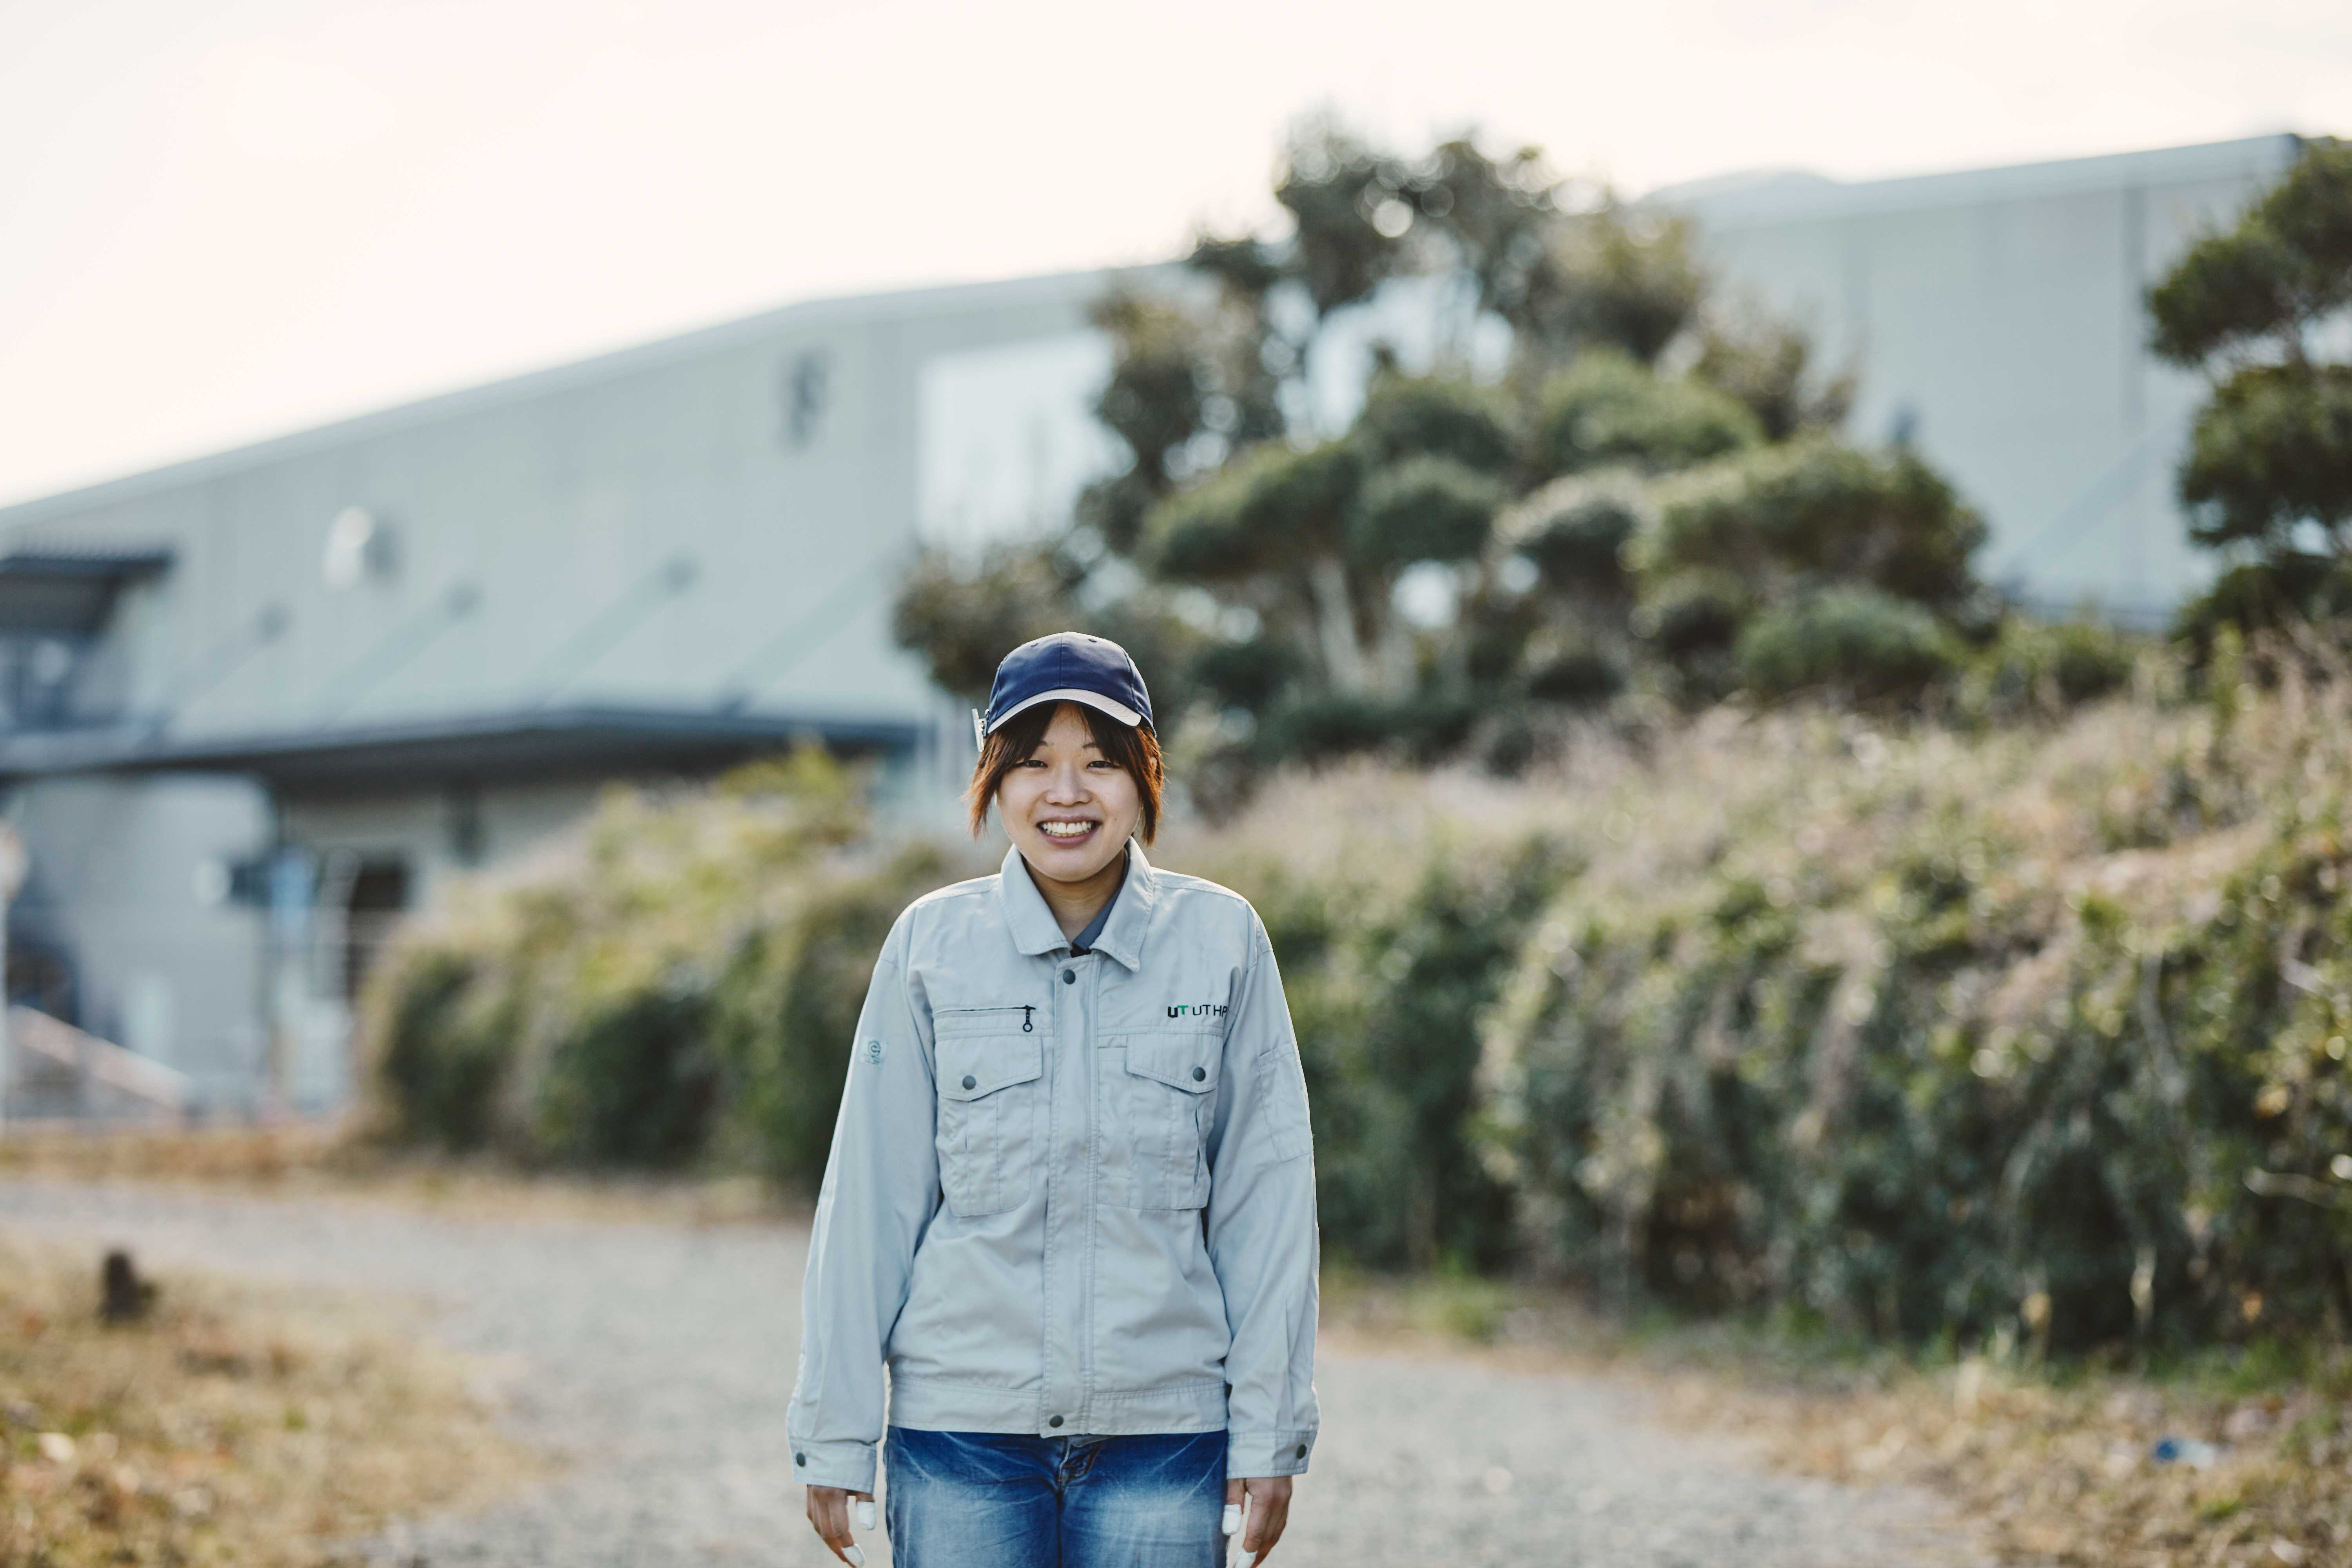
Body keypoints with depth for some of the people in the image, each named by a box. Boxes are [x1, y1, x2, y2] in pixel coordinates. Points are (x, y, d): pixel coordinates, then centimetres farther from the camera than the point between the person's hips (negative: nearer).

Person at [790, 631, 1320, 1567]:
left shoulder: (1223, 941, 2)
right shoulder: (931, 945, 2)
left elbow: (1265, 1200, 4)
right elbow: (869, 1201, 3)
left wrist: (1268, 1433, 2)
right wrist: (836, 1437, 2)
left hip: (1164, 1438, 0)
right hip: (962, 1433, 0)